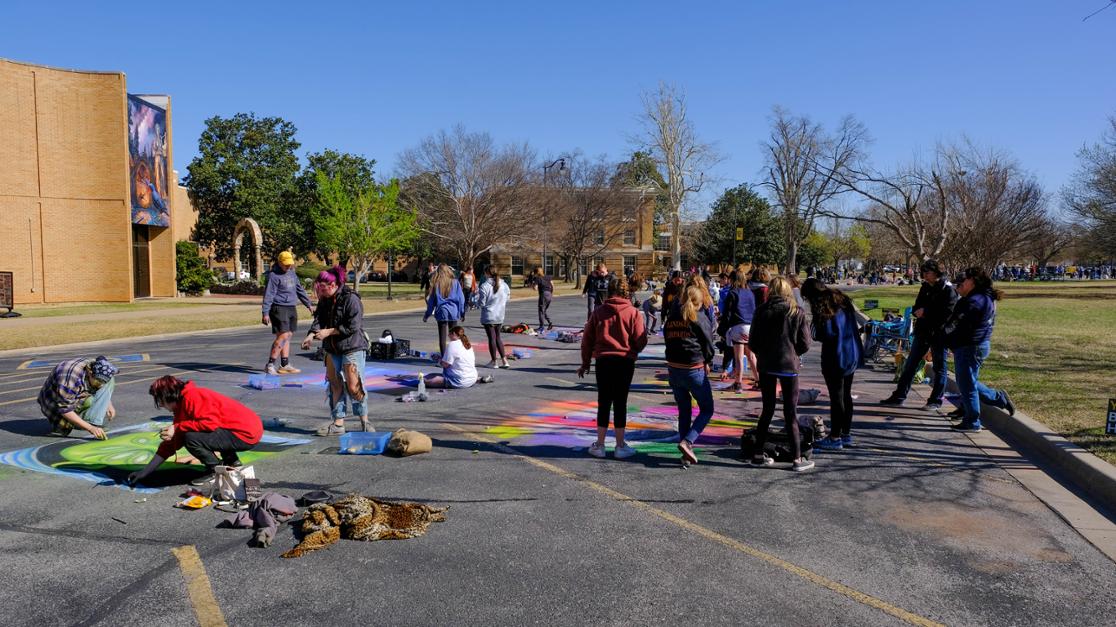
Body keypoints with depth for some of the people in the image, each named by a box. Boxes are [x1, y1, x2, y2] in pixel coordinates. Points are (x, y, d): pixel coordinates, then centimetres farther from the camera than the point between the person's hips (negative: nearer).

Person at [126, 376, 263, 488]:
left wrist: (177, 428, -17)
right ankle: (232, 461, 24)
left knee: (191, 438, -20)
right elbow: (170, 444, 20)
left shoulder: (192, 396, -13)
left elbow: (211, 422, -27)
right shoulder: (182, 407, 17)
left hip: (247, 434, -10)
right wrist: (145, 472, 18)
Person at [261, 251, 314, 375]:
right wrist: (265, 313, -17)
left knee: (288, 336, 9)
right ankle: (270, 365, -9)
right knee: (283, 336, -14)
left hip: (292, 308, 8)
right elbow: (268, 294, -13)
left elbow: (300, 290, 25)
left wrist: (308, 304, 26)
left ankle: (285, 365, 15)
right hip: (279, 308, -8)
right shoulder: (274, 275, -9)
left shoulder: (292, 273, 15)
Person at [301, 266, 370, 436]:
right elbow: (319, 319, 1)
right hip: (332, 349, 7)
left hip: (353, 348, -7)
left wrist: (329, 331, -18)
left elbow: (353, 326, -19)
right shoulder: (324, 301, 9)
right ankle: (338, 423, 14)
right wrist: (311, 334, -19)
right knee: (335, 385, 8)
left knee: (353, 386, -8)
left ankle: (364, 421, 8)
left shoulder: (351, 299, -15)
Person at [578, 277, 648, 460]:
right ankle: (620, 445, 13)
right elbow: (640, 341, -6)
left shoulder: (598, 312, 2)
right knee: (620, 403, 6)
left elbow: (587, 339, 5)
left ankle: (600, 445, 15)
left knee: (603, 402, 11)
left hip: (603, 361, 2)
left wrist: (585, 363, 15)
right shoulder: (633, 313, -4)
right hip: (625, 362, -1)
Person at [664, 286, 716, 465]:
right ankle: (687, 442, -12)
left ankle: (686, 453, 14)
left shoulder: (671, 317, 10)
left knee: (684, 411, 16)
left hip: (673, 368, 6)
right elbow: (708, 343, -4)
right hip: (694, 369, -6)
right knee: (707, 410, 7)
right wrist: (707, 362, 12)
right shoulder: (699, 318, -7)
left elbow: (667, 339, 13)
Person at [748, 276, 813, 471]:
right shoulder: (796, 312, -4)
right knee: (791, 413, 4)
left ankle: (758, 454, 15)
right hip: (788, 365, -2)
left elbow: (752, 343, 0)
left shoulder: (761, 311, -1)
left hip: (766, 365, 2)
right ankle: (798, 458, 6)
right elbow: (805, 344, -3)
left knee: (767, 410, 13)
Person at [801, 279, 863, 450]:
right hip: (853, 355, 9)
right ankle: (846, 434, 25)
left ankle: (835, 438, 5)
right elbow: (854, 326, 14)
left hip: (836, 358, -9)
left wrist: (815, 334, -1)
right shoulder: (842, 300, 9)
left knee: (836, 397, -1)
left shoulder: (822, 307, -16)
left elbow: (826, 334, -19)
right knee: (846, 395, 16)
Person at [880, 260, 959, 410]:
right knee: (910, 365, 9)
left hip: (938, 334, -7)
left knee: (939, 368, 6)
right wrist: (917, 312, -8)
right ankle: (899, 396, 15)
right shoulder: (925, 287, 10)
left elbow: (947, 314, -19)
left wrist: (926, 312, -17)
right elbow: (917, 308, 15)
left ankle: (936, 400, 14)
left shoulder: (948, 290, -11)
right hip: (922, 332, 7)